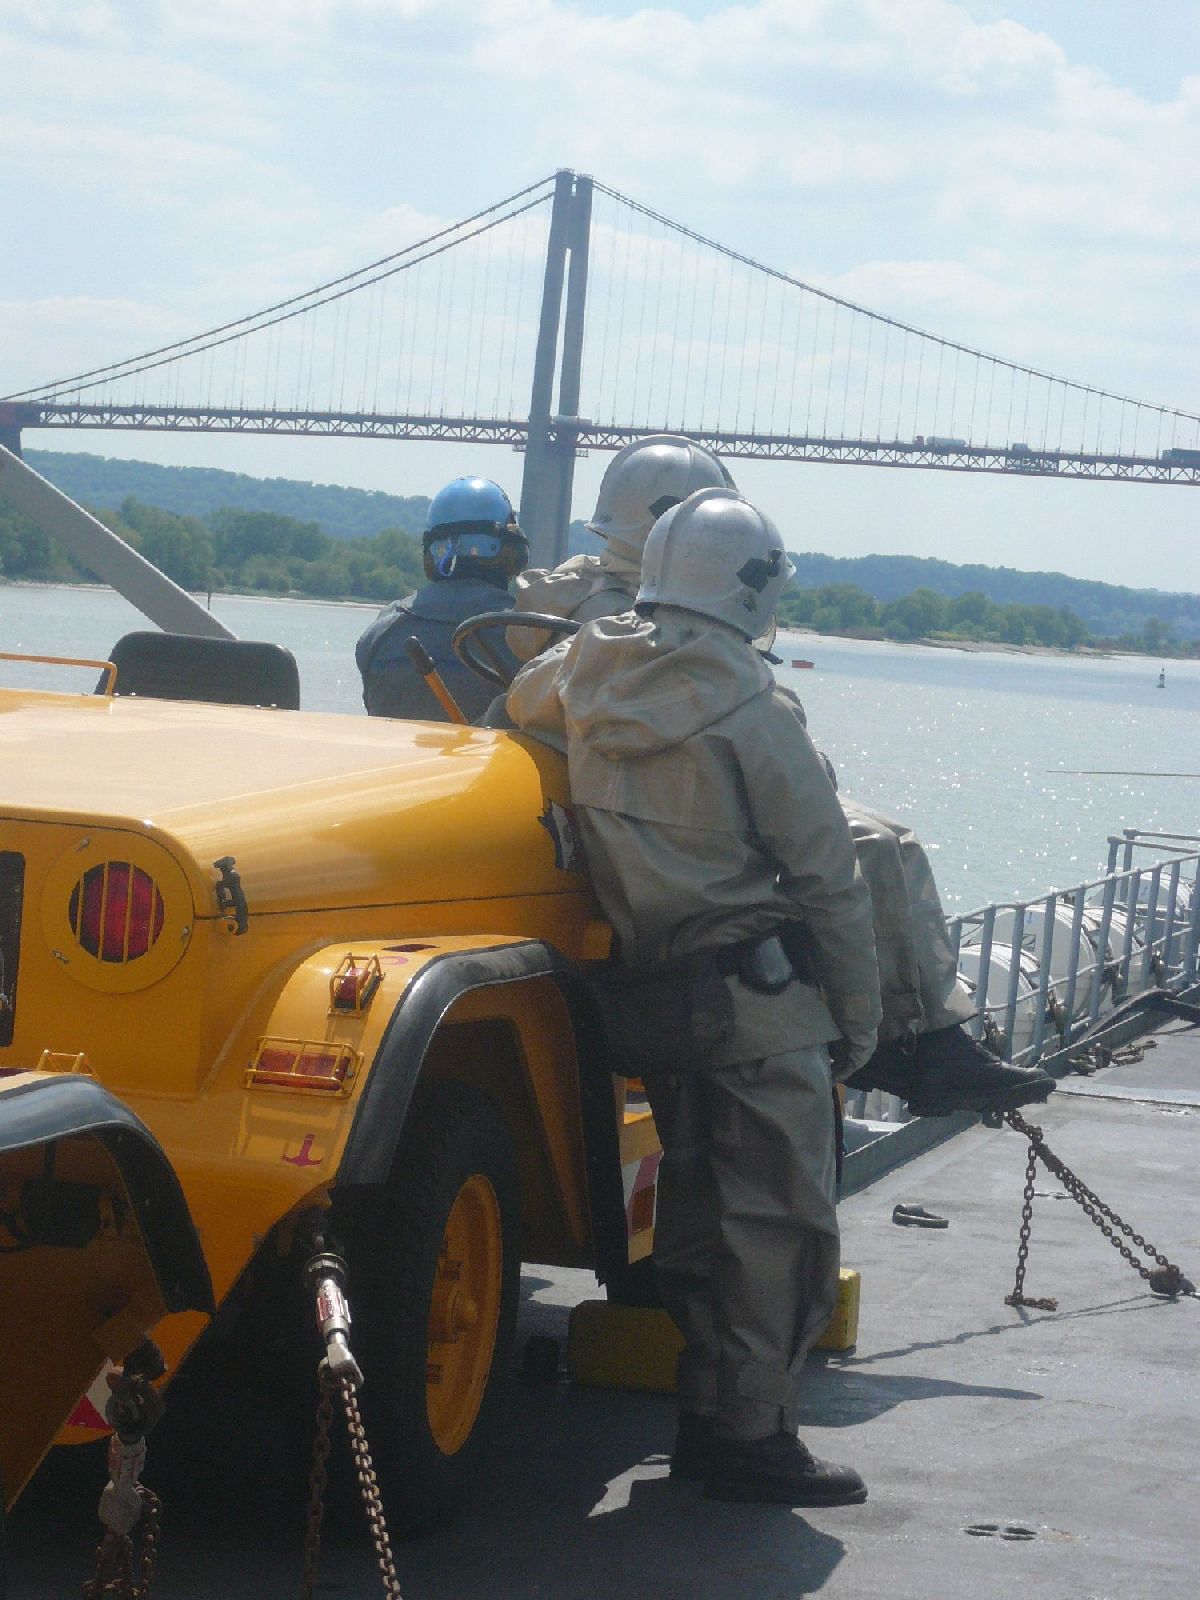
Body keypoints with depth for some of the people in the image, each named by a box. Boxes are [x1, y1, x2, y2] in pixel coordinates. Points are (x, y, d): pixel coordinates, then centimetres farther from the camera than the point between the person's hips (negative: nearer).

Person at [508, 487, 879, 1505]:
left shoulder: (583, 674, 4)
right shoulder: (752, 713, -13)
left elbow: (522, 706, 30)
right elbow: (826, 878, -9)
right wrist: (859, 1019, 0)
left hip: (654, 991, 7)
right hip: (762, 998, -7)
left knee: (698, 1207, 16)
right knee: (781, 1216, -2)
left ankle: (707, 1419, 22)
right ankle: (752, 1432, -1)